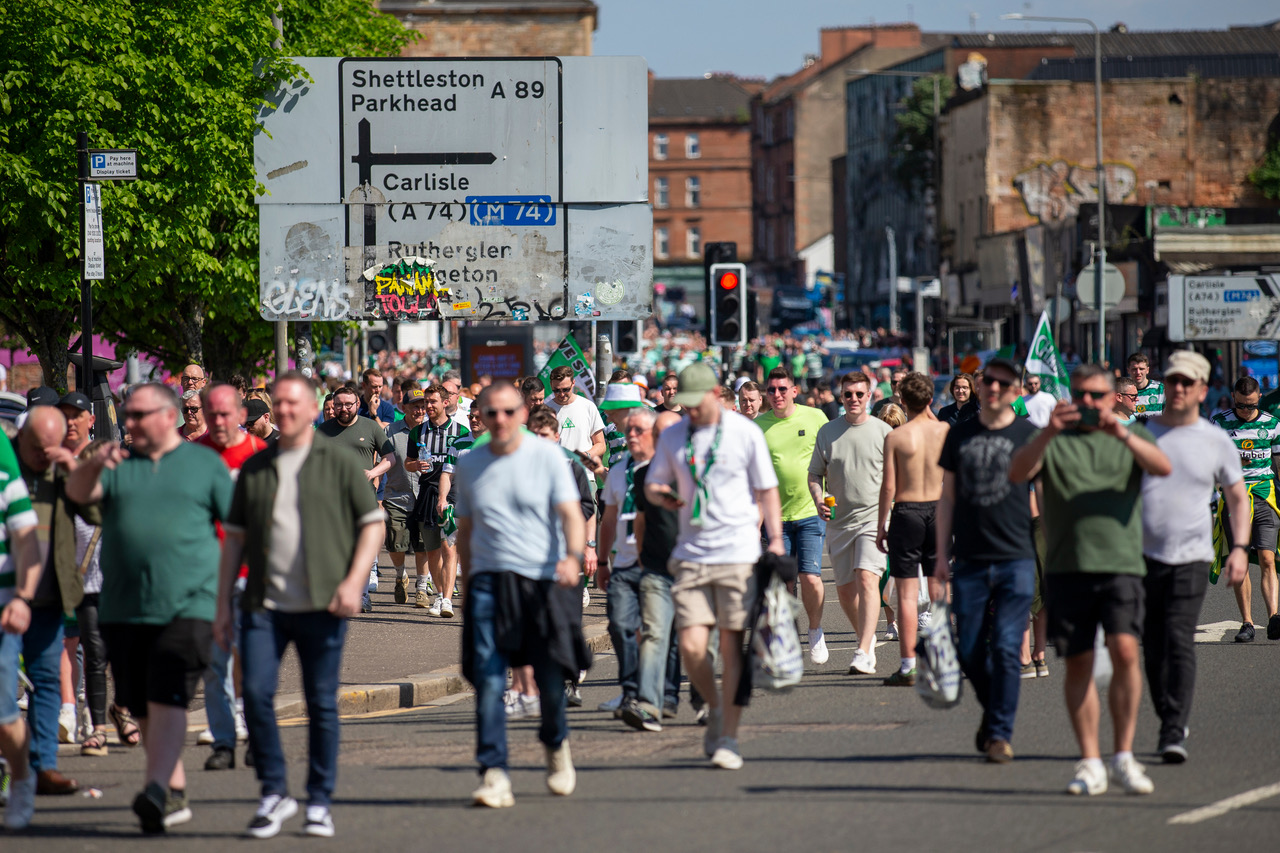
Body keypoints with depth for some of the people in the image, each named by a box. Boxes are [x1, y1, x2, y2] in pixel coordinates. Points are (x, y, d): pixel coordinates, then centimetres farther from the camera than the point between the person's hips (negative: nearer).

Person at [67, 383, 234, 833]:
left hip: (188, 604, -4)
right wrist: (93, 465, -26)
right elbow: (77, 492, -5)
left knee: (167, 699, -16)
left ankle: (156, 791, -24)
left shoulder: (205, 463, 7)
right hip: (124, 607, 4)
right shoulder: (118, 465, 12)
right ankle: (176, 794, 17)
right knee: (143, 708, 7)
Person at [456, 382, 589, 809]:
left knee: (551, 678, 2)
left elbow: (570, 513, -8)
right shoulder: (468, 465, 9)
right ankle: (493, 774, -13)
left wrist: (572, 556, -26)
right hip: (489, 579, 2)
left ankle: (556, 744, 33)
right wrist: (467, 582, 17)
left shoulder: (547, 456, 0)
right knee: (488, 678, -12)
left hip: (544, 578, -2)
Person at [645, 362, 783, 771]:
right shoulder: (672, 437, 8)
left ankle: (728, 740, 4)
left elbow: (766, 489, 4)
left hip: (738, 553, -3)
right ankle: (714, 708, 20)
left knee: (732, 646, -2)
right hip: (691, 554, 3)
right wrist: (660, 495, -8)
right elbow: (652, 483, 16)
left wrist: (776, 539, -4)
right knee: (692, 646, -8)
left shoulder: (745, 433, 0)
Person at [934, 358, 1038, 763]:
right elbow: (947, 497, 14)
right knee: (970, 651, 4)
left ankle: (1000, 733, -2)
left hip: (1016, 559, -3)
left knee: (1006, 648, -8)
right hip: (970, 561, 3)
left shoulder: (1029, 435, 1)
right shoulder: (959, 435, 10)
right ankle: (993, 711, 29)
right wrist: (942, 555, 9)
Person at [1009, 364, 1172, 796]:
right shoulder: (1054, 441, 11)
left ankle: (1124, 757, -6)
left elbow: (1162, 467, -6)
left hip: (1121, 562, -1)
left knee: (1125, 650, -15)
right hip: (1067, 566, 1)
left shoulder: (1132, 437, 14)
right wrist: (1049, 433, -24)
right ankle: (1090, 763, 9)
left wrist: (1122, 435, -22)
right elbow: (1017, 472, -7)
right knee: (1078, 663, 2)